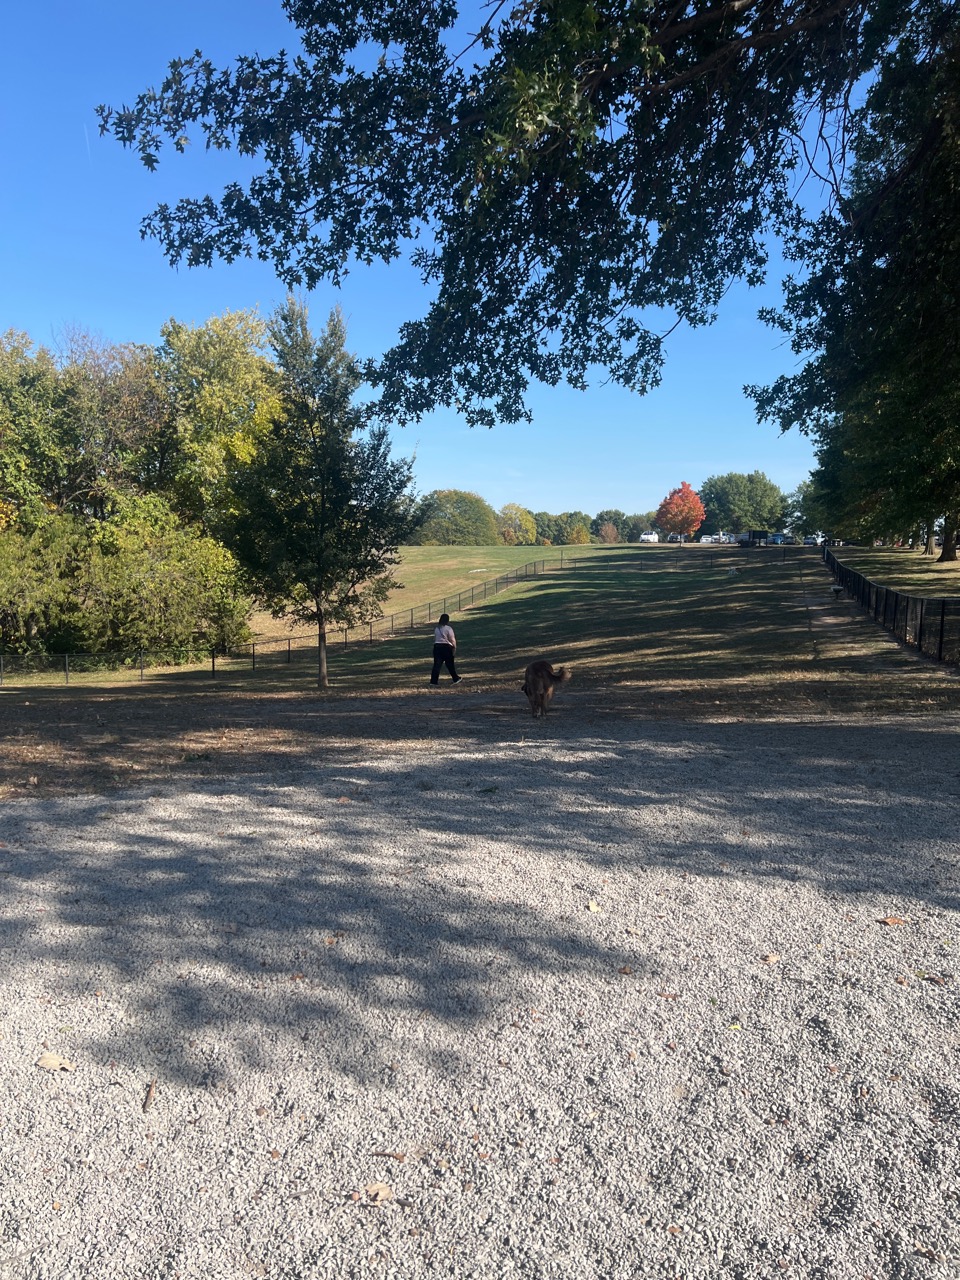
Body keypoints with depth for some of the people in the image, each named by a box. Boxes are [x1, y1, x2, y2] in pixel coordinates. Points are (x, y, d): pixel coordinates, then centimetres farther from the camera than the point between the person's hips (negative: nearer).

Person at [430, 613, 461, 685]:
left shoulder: (436, 628, 9)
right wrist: (454, 647, 1)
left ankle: (434, 681, -4)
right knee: (450, 664, 8)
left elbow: (434, 638, 10)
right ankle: (456, 679, 21)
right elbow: (452, 639, -10)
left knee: (437, 664, 2)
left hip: (437, 646, 5)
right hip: (446, 647, -5)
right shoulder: (448, 628, -9)